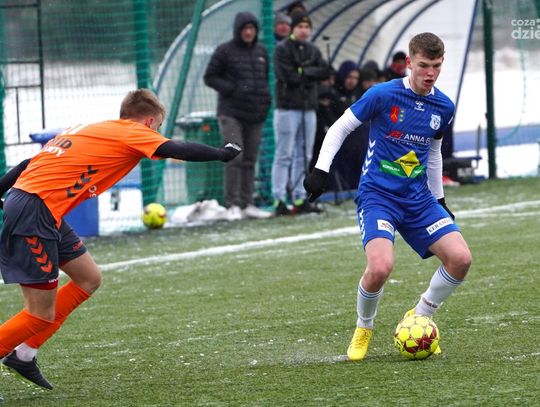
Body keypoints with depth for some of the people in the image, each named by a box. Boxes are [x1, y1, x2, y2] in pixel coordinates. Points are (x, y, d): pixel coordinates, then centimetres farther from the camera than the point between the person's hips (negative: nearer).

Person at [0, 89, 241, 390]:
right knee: (42, 315, -5)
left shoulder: (90, 130, 22)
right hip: (35, 211, -9)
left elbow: (29, 163, 21)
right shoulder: (133, 133, -1)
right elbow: (179, 151, -12)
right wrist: (223, 154, 2)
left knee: (89, 279, 17)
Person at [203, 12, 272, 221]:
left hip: (255, 113, 5)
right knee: (234, 157, -12)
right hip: (231, 113, -5)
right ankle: (233, 205, -10)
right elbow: (210, 77, -1)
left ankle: (247, 204, 12)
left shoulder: (261, 51, 13)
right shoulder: (225, 51, -3)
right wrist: (232, 89, -13)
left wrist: (266, 98, 9)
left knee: (250, 160, 7)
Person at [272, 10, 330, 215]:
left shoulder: (313, 50, 15)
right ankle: (279, 200, -7)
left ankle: (300, 199, 12)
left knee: (304, 156, 7)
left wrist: (303, 71, -10)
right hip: (288, 108, -6)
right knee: (284, 155, -6)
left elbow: (325, 72, 1)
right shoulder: (282, 49, -4)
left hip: (308, 108, 6)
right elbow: (288, 76, -16)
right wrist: (311, 73, -6)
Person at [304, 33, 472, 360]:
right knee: (381, 267, -28)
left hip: (419, 198, 5)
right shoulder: (383, 95, -11)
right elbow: (340, 128, -1)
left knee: (461, 259, -13)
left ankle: (420, 317, 12)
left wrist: (439, 200, 25)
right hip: (378, 195, -5)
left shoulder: (444, 107, 5)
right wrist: (321, 169, -10)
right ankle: (364, 330, 3)